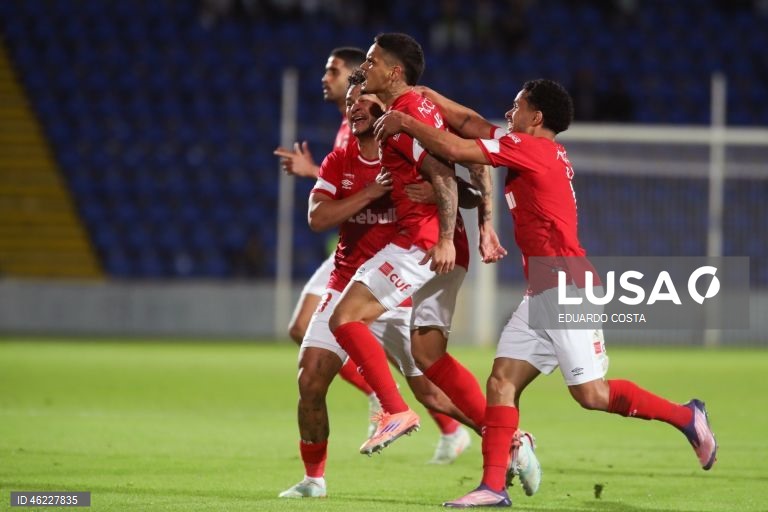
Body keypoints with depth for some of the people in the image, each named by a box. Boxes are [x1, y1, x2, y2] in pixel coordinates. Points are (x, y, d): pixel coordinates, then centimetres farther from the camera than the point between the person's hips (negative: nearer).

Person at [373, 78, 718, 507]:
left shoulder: (530, 149, -12)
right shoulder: (542, 151, 14)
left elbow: (455, 149, -15)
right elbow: (473, 123, 22)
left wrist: (404, 123, -3)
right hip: (543, 294, 10)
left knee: (591, 394, -8)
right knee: (502, 381, 1)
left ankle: (687, 416, 9)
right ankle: (493, 487, -2)